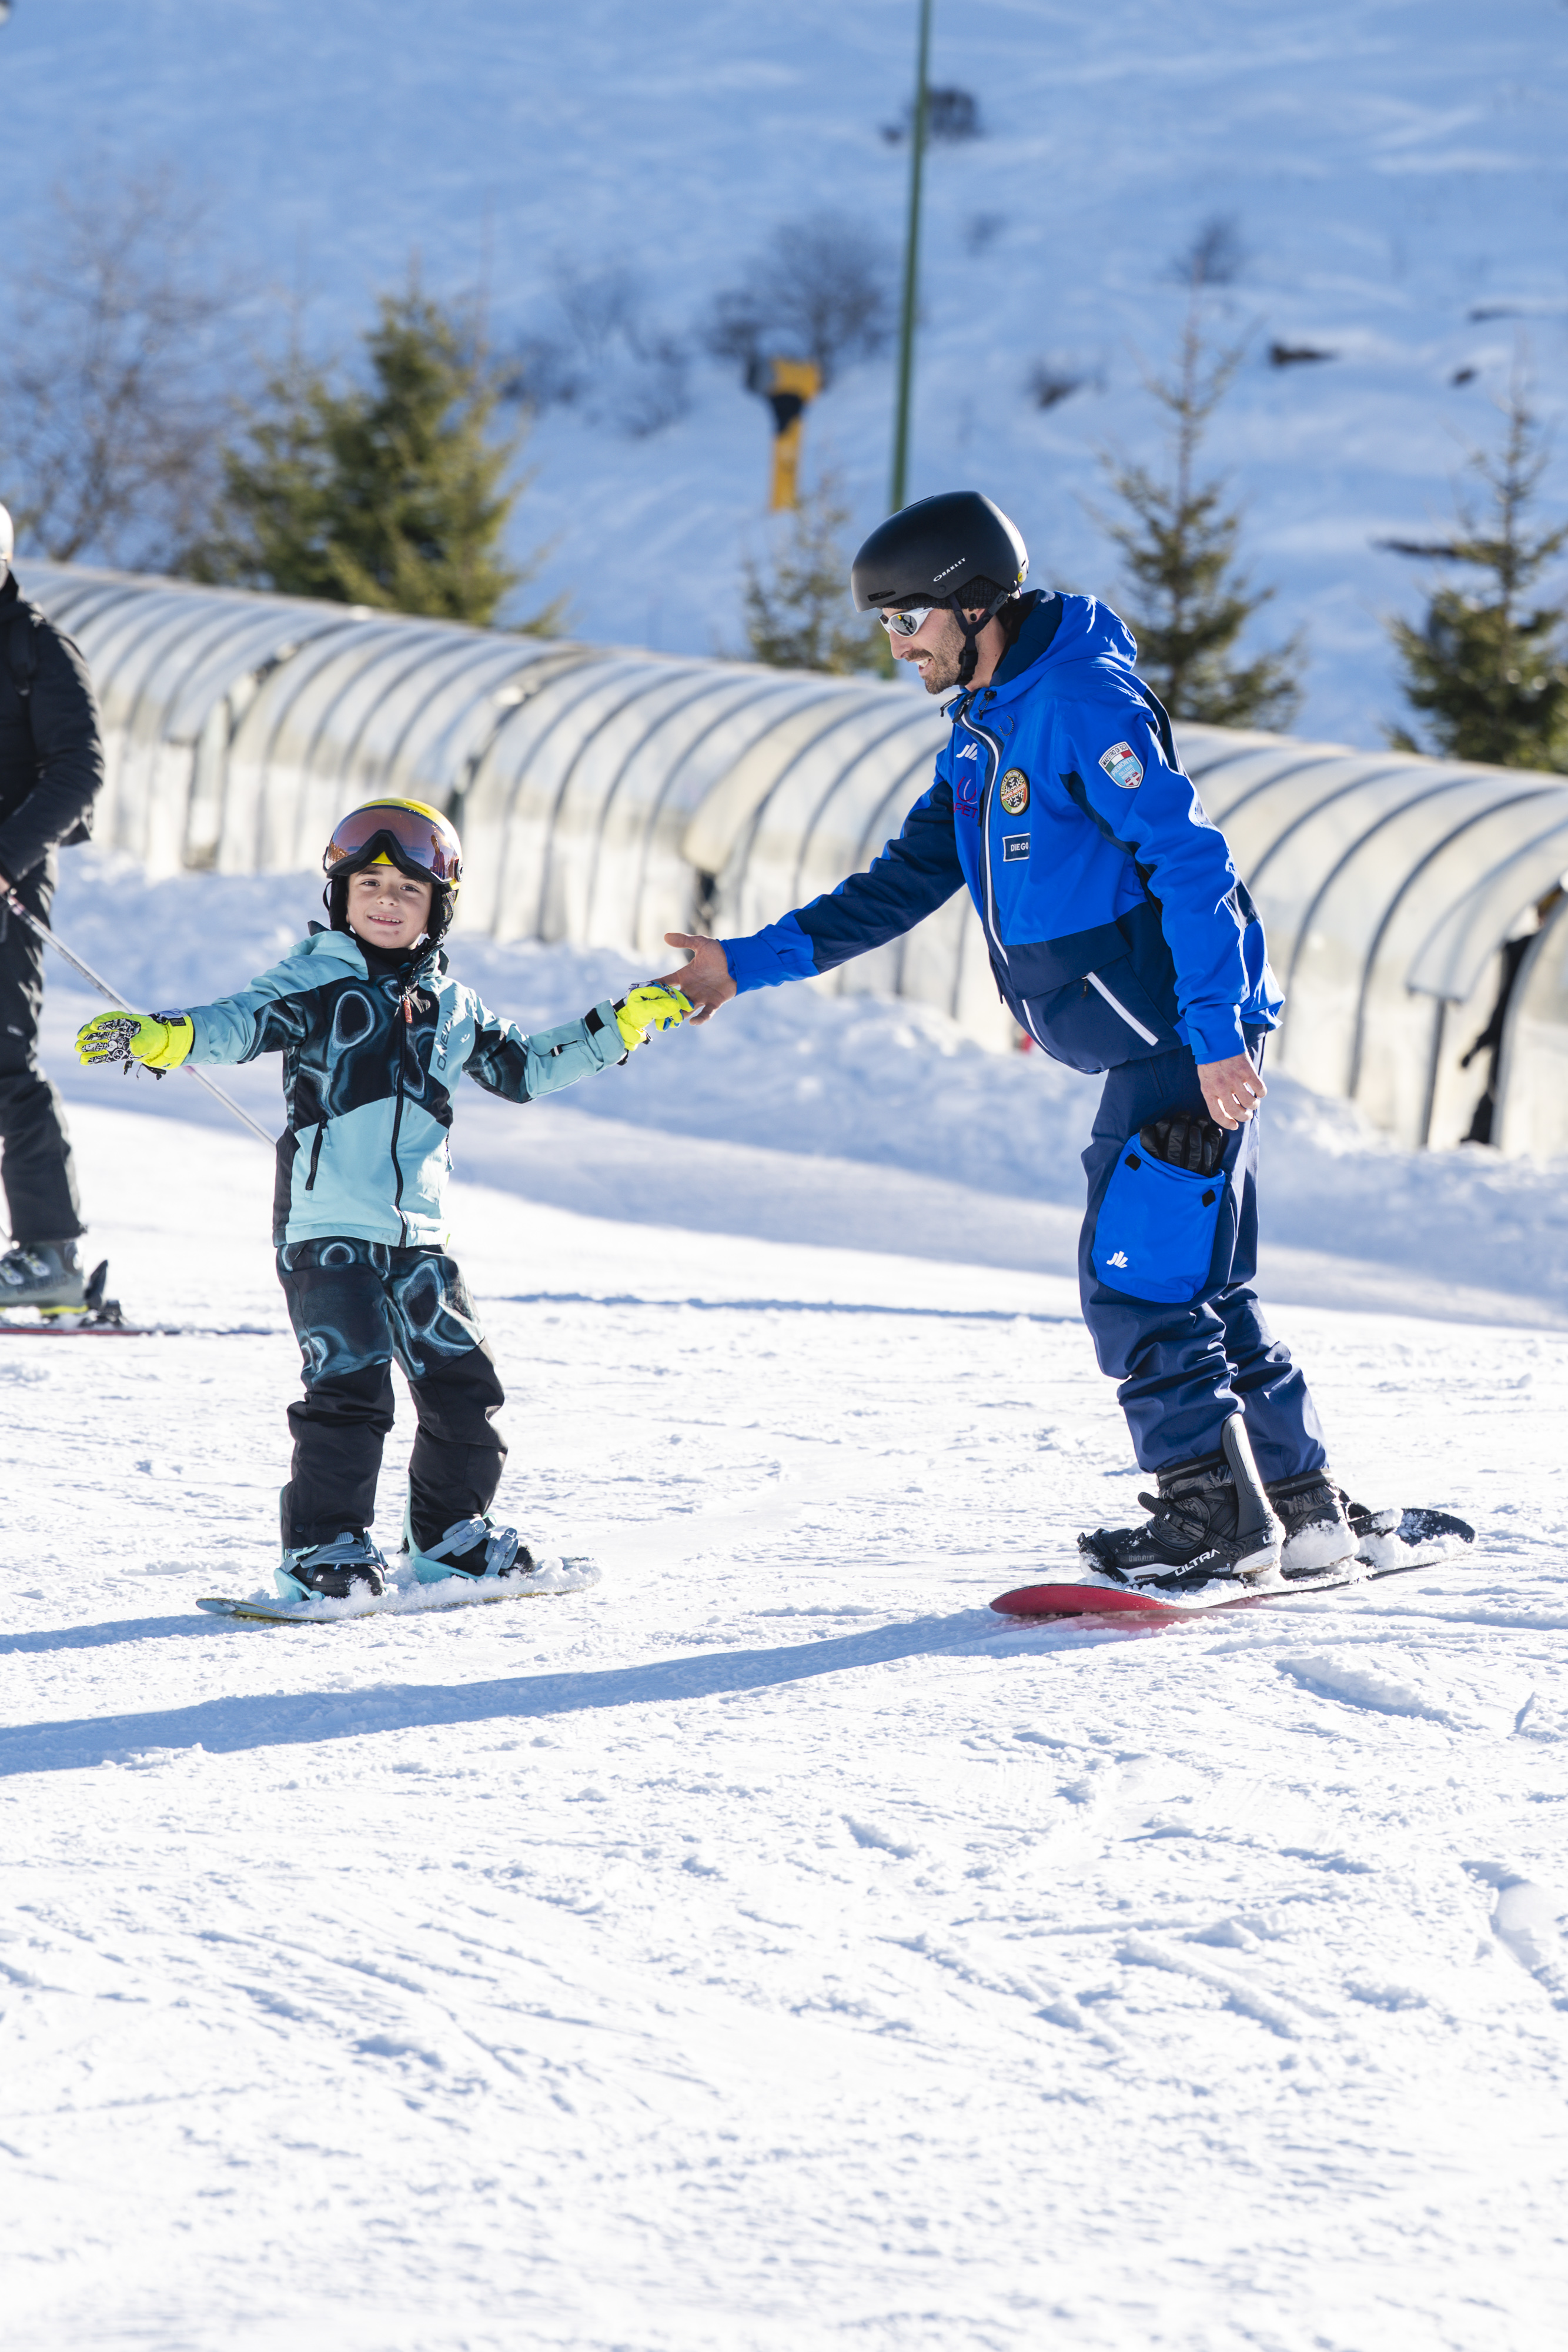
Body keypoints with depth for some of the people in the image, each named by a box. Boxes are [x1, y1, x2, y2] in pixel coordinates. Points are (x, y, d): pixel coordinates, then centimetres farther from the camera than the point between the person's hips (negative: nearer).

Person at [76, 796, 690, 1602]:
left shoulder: (450, 1005, 15)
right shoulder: (313, 982, -2)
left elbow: (524, 1069, 28)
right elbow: (242, 1022, -18)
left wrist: (620, 1028, 25)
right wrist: (157, 1036, -38)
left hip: (417, 1232, 6)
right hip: (326, 1228, -6)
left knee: (463, 1386, 8)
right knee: (348, 1386, -14)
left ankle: (447, 1535, 25)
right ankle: (324, 1545, -4)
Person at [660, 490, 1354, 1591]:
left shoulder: (1084, 702, -16)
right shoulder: (982, 734, 14)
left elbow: (1194, 862, -21)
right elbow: (905, 884, 20)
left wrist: (1216, 1035, -26)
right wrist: (752, 961, 14)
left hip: (1194, 1041, -10)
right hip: (1153, 1044, 10)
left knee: (1136, 1275, -11)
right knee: (1196, 1283, 12)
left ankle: (1215, 1514, -6)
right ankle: (1302, 1507, 18)